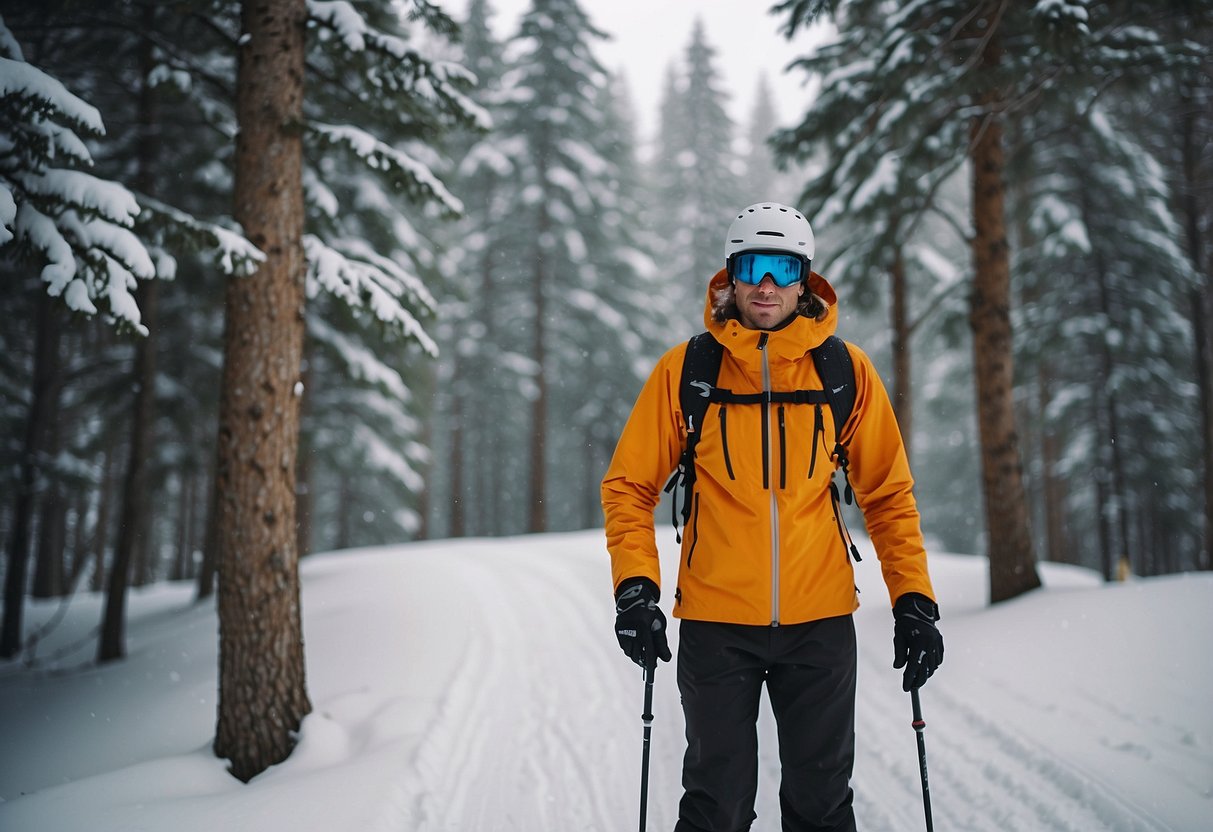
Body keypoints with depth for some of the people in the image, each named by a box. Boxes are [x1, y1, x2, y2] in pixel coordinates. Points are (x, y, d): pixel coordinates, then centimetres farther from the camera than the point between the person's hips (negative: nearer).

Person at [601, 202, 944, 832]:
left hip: (820, 621, 1)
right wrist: (636, 586, -9)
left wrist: (914, 599, 2)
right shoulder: (685, 369, -1)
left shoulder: (846, 370, 2)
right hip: (715, 621, -1)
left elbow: (888, 494, 8)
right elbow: (629, 485, 3)